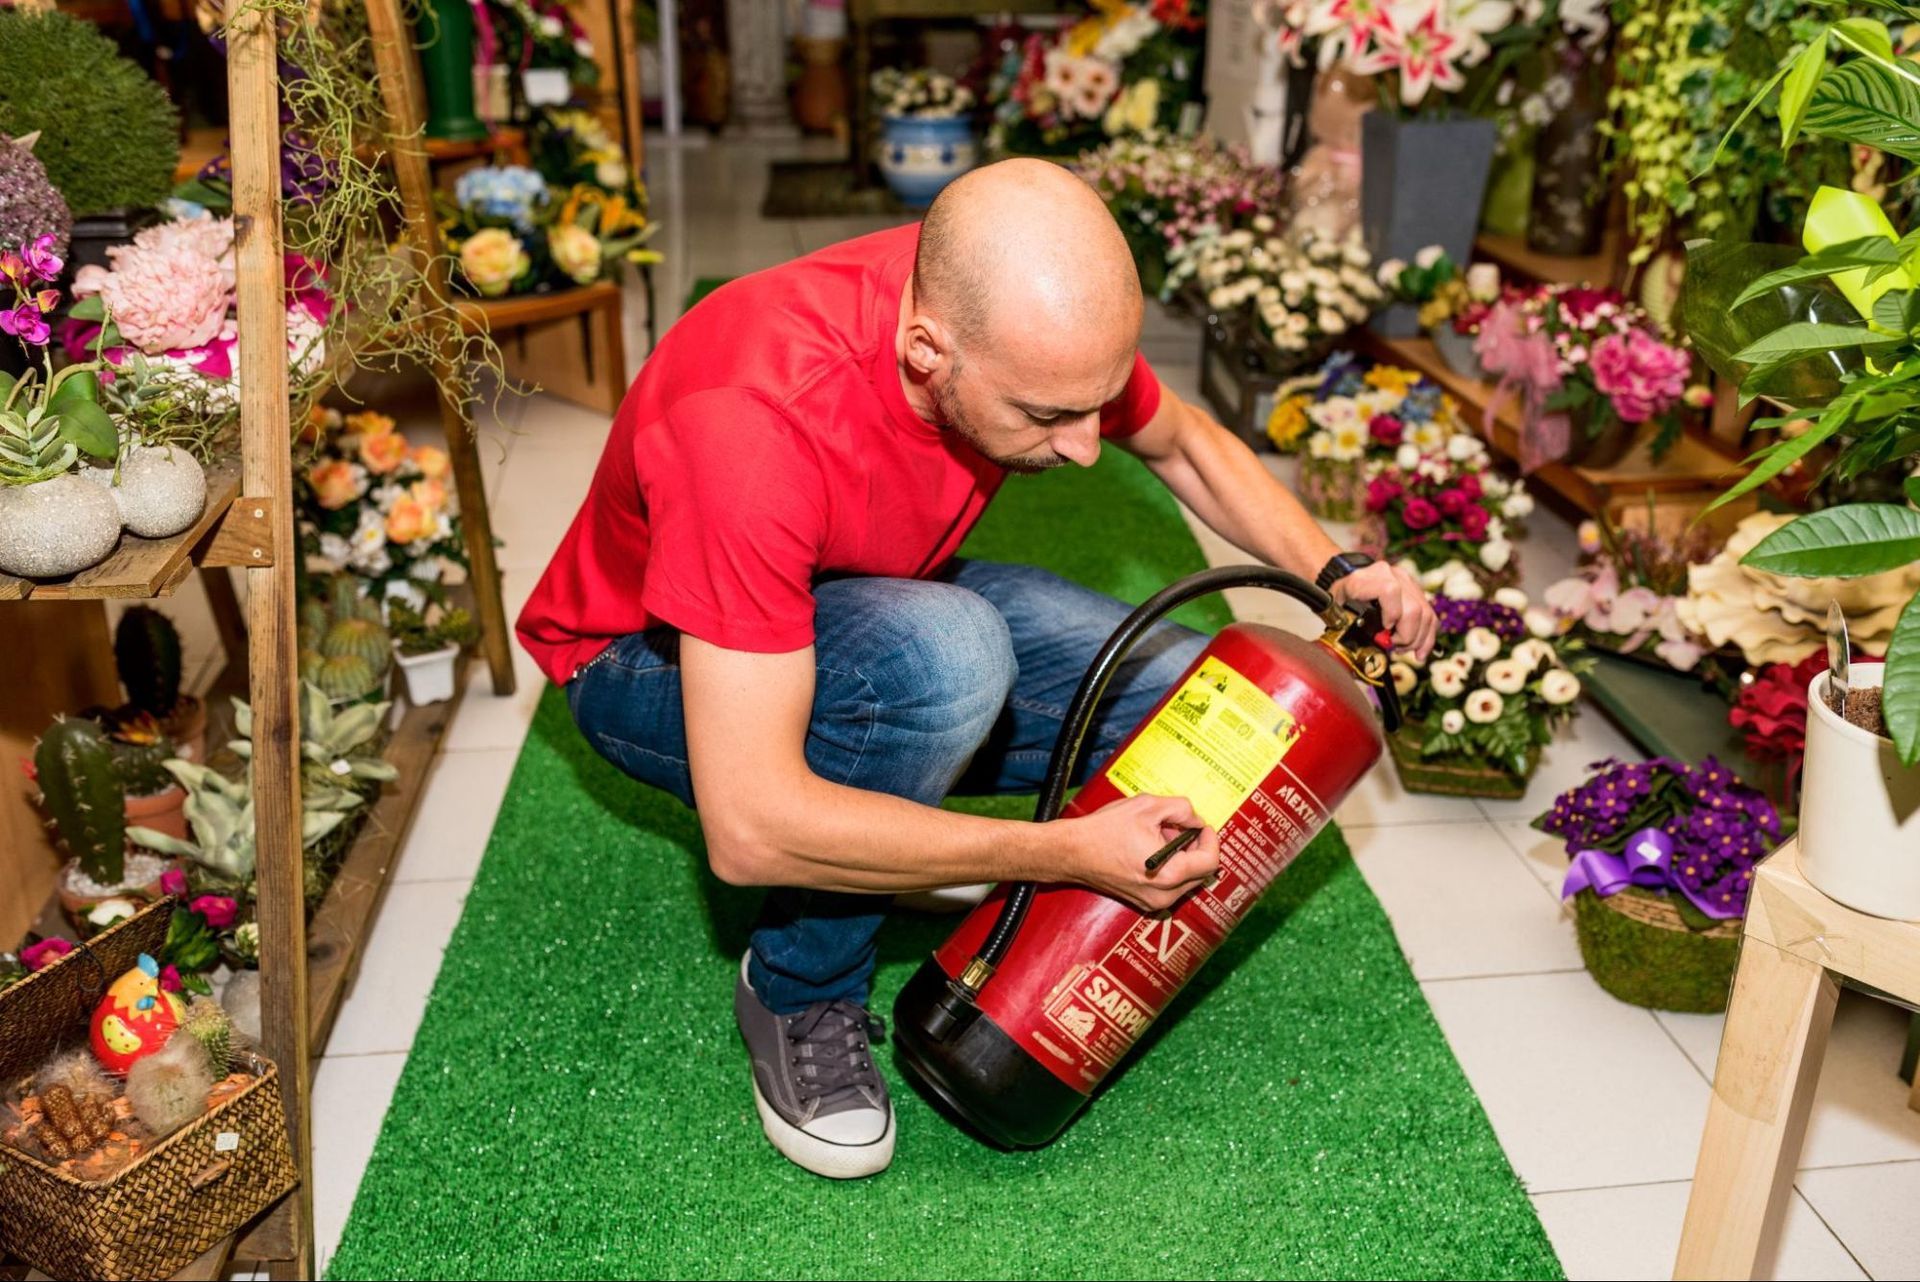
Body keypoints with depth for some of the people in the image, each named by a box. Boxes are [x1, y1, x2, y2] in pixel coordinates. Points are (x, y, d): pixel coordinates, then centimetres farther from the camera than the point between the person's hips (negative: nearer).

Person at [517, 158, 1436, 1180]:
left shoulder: (1038, 324, -21)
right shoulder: (755, 417, -40)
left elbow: (1186, 445, 2)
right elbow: (750, 829, -40)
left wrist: (1335, 572, -14)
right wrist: (1068, 851, -36)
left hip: (884, 602, 6)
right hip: (647, 660, -5)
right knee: (946, 653, -38)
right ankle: (800, 993, -13)